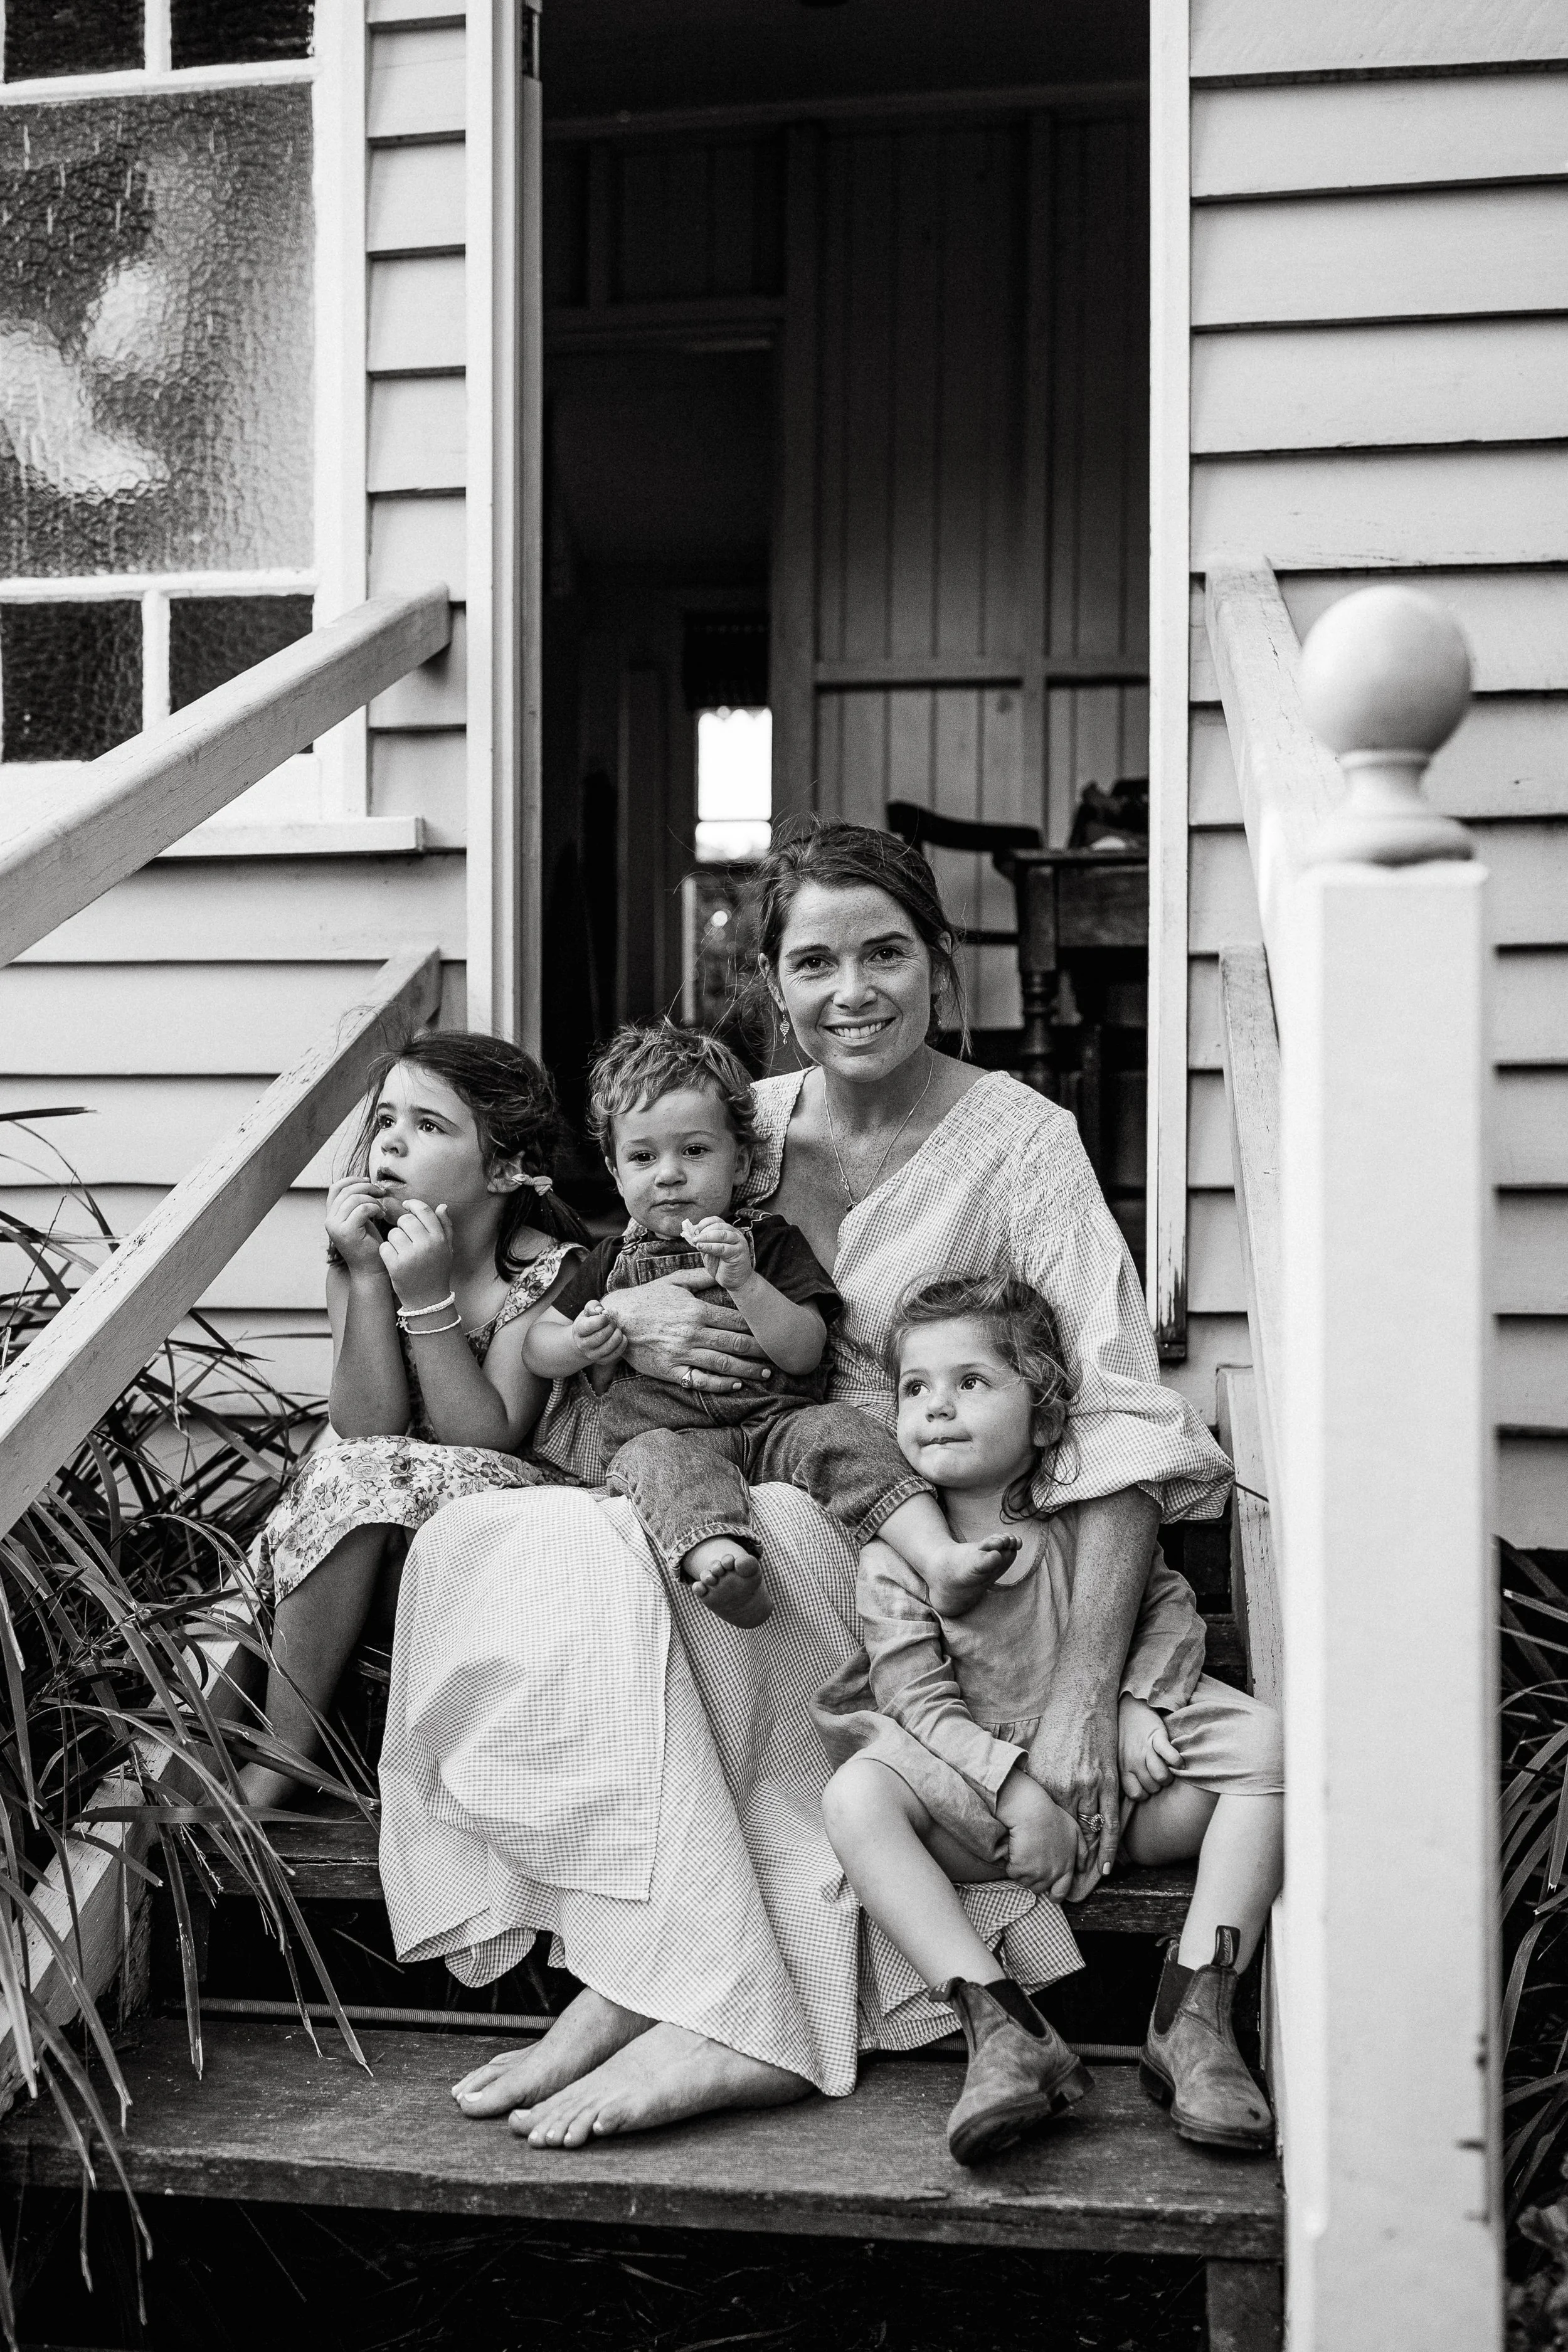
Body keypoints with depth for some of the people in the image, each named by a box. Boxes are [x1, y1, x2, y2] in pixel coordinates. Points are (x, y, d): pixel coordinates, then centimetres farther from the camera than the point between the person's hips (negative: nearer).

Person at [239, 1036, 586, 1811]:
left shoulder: (547, 1272, -12)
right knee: (358, 1476, -29)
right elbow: (365, 1431, -15)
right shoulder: (360, 1257, -4)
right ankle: (281, 1755, -21)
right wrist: (366, 1277, -22)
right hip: (370, 1543, 2)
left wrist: (427, 1298, -27)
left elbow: (489, 1442, -21)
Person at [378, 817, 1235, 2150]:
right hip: (766, 1519, 5)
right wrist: (622, 1324, -11)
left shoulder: (1017, 1142, -6)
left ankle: (691, 2004, -25)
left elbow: (1121, 1426, -15)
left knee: (603, 1564, -29)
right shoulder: (748, 1124, 10)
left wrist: (1084, 1696, -26)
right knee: (478, 1540, -22)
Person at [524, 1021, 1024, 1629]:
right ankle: (722, 1566, -65)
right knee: (659, 1462, -35)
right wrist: (581, 1345, 1)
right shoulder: (612, 1262, 21)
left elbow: (805, 1354, 0)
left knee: (843, 1434, -29)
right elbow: (536, 1350, 25)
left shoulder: (772, 1242, 14)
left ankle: (942, 1558, -42)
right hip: (667, 1432, -1)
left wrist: (744, 1283, -15)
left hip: (777, 1422, 1)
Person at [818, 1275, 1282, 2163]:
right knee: (855, 1796, -30)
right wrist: (1014, 1785, -23)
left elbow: (1171, 1610, 8)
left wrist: (1141, 1703, -11)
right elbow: (921, 1699, -10)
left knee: (1263, 1737, -22)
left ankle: (1196, 2013, -26)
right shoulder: (893, 1560, -3)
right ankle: (1002, 2027, -38)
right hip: (984, 1799, -1)